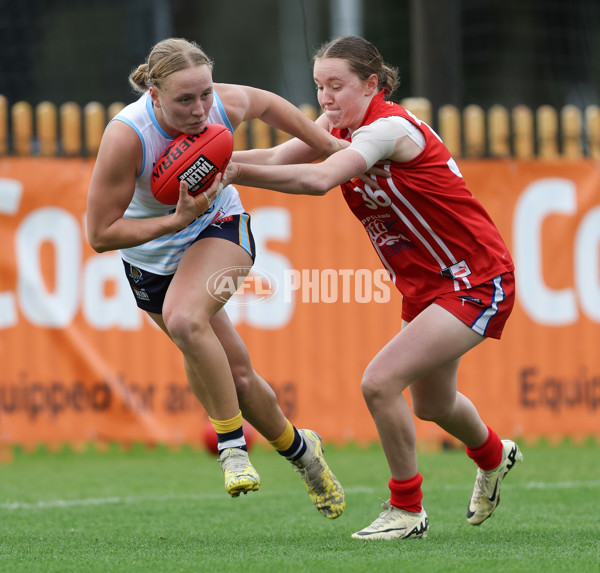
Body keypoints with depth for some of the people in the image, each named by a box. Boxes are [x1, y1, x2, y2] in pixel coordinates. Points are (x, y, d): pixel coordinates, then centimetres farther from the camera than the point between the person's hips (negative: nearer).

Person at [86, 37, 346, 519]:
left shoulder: (227, 105, -23)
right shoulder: (126, 136, -32)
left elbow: (266, 103, 4)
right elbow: (100, 234, -27)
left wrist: (331, 148, 10)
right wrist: (177, 220, -34)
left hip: (219, 228, 0)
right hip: (150, 256, 0)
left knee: (185, 319, -32)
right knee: (233, 372, 4)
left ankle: (233, 444, -18)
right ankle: (297, 449, 30)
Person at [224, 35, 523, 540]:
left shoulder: (391, 128, -25)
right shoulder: (339, 128, 0)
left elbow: (318, 180, -40)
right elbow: (277, 157, -13)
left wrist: (238, 172, -47)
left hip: (477, 281, -10)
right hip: (424, 285, 10)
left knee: (380, 382, -21)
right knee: (430, 404, 26)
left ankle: (408, 511, -4)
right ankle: (493, 456, 59)